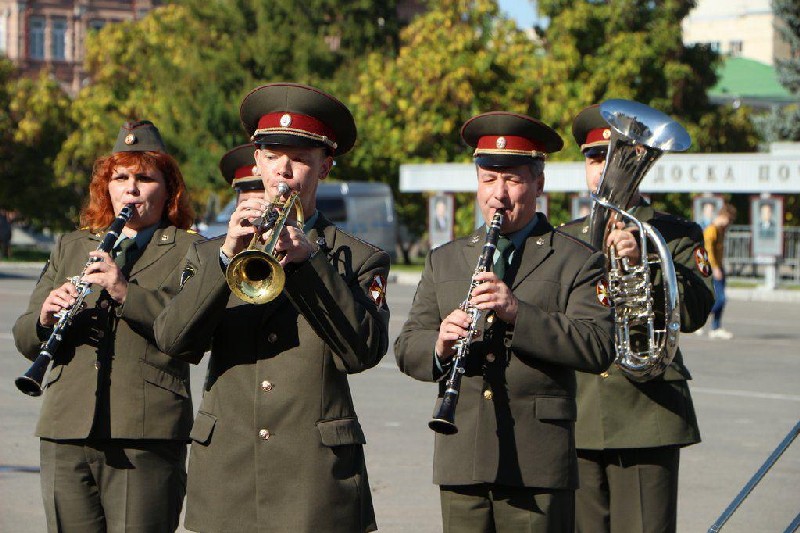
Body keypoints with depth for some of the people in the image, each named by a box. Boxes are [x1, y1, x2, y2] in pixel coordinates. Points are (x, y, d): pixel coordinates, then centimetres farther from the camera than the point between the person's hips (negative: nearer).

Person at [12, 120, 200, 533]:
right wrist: (45, 319, -8)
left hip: (146, 434, -4)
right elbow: (24, 339, 15)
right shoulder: (69, 248, 21)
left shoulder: (188, 251, 6)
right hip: (66, 434, 4)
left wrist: (127, 292, -20)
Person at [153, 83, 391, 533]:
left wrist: (309, 258, -15)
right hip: (224, 476, 2)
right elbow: (173, 340, -4)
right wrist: (227, 256, -16)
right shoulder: (211, 256, 14)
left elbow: (366, 349, -9)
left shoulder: (359, 260, 8)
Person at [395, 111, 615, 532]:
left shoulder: (575, 262, 4)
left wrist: (518, 312, -22)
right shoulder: (444, 261, 17)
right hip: (460, 462, 3)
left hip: (536, 465, -3)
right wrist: (439, 346, -13)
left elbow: (598, 348, -11)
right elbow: (406, 350, 11)